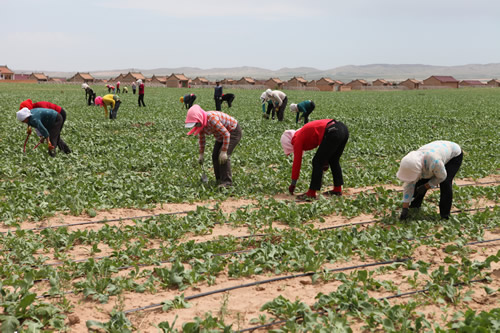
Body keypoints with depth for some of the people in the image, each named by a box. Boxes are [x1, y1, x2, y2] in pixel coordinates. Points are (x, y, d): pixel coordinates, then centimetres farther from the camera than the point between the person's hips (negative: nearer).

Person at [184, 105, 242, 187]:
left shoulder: (212, 119, -37)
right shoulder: (200, 123, -11)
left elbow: (226, 134, -32)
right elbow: (201, 139, 7)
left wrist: (224, 152, -29)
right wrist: (201, 154, 7)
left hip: (233, 132, -9)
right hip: (221, 135, 9)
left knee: (223, 156, -20)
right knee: (215, 156, 2)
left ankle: (227, 181, -15)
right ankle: (219, 180, 13)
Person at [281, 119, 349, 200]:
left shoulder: (298, 140, 8)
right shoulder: (304, 133, 31)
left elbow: (297, 162, 11)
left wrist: (293, 184, 18)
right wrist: (325, 161, 30)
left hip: (333, 133, -9)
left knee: (317, 162, 3)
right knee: (334, 161, 23)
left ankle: (312, 193, 6)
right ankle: (338, 189, 29)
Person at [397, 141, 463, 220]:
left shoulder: (434, 162, -42)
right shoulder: (411, 164, -22)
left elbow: (441, 177, -24)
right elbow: (408, 186, -16)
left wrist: (425, 187, -20)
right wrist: (405, 208, -16)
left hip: (454, 154, -5)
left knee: (445, 183, -18)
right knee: (422, 180, -2)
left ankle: (444, 215, -9)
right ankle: (416, 204, 18)